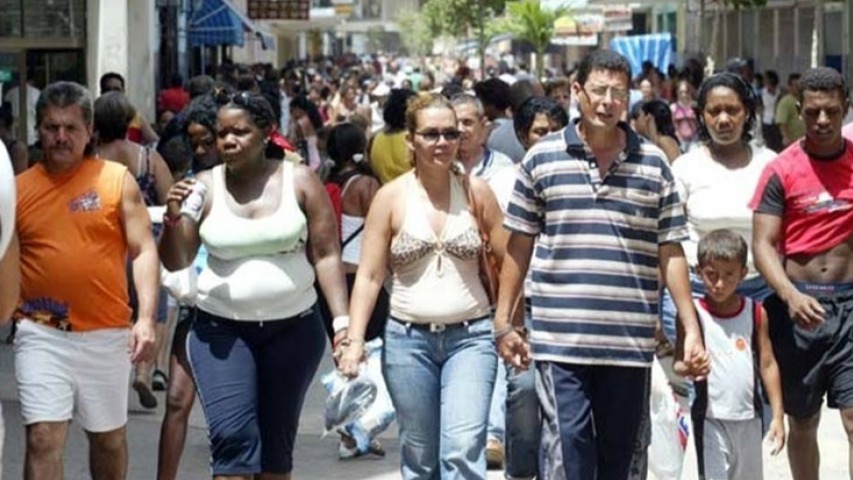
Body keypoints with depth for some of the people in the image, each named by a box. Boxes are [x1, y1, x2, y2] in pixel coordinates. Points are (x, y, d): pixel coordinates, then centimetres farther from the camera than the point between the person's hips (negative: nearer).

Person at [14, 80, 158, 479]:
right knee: (43, 438, -9)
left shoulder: (117, 179, 0)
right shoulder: (19, 188, 4)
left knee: (109, 435, 15)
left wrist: (146, 318, -13)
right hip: (42, 333, 0)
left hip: (106, 333, 0)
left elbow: (144, 251, -3)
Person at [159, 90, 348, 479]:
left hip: (292, 328, 1)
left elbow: (326, 254, -1)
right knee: (231, 433, -15)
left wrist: (343, 321, -9)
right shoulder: (205, 187, 0)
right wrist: (174, 217, -18)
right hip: (221, 330, -1)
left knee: (277, 438, 10)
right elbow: (175, 263, 1)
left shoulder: (299, 181, 0)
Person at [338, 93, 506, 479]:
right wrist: (354, 339, -9)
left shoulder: (476, 192, 2)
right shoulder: (391, 197, 1)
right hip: (408, 339, 1)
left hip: (470, 337, -1)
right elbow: (369, 275, 0)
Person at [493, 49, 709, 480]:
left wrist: (691, 329, 4)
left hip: (631, 342, 2)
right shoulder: (542, 159, 4)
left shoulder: (653, 164, 7)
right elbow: (519, 246, 8)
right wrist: (503, 323, 6)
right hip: (559, 341, -2)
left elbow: (670, 253, 8)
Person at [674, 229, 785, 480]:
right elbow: (679, 362, -5)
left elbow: (767, 365, 5)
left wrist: (778, 416, 2)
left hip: (748, 418, 3)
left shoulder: (755, 313, 2)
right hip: (711, 418, -3)